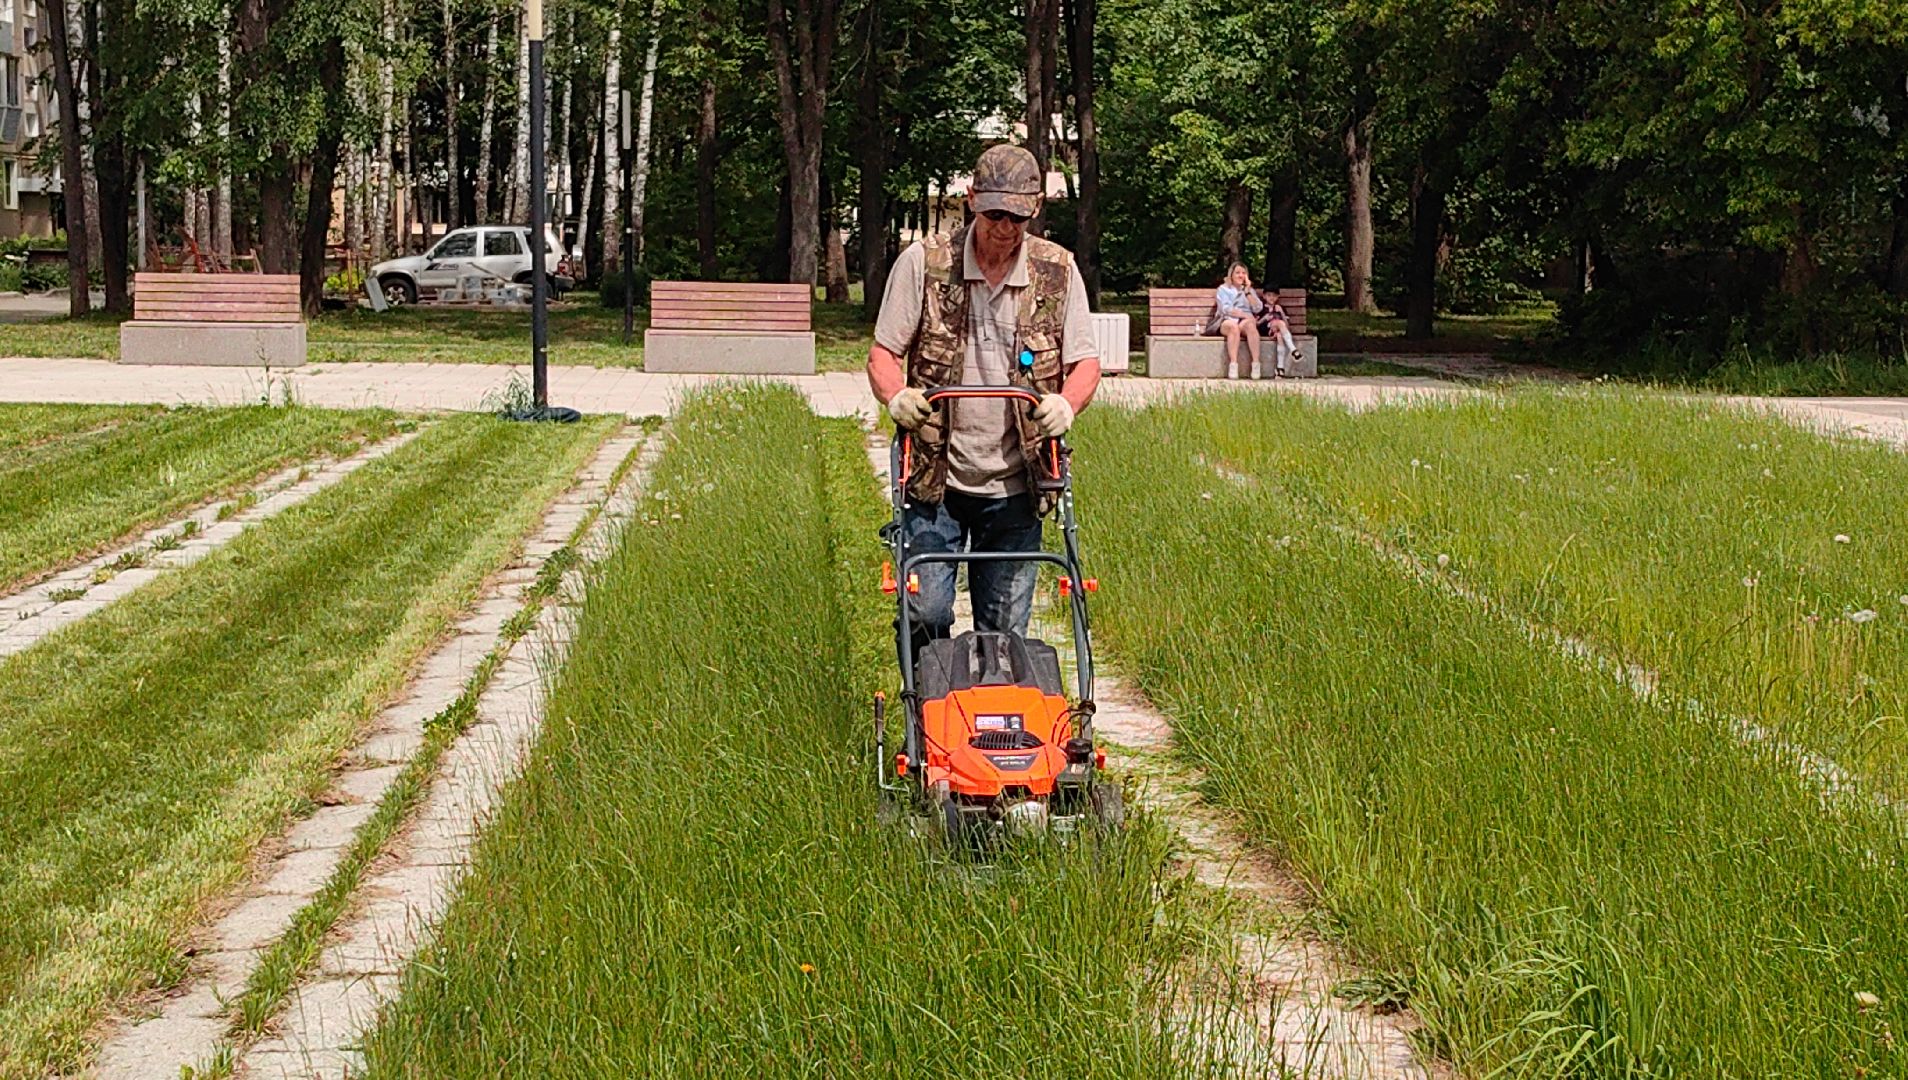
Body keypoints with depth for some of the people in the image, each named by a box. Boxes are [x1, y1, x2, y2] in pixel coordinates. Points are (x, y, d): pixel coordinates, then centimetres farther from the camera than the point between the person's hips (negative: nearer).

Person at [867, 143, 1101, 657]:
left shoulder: (1059, 272, 3)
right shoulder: (923, 262, -3)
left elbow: (1085, 361, 5)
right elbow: (884, 351, 1)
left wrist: (1066, 404, -17)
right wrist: (897, 396, -21)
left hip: (1014, 485, 1)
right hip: (934, 479, -1)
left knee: (1005, 629, 5)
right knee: (926, 614, -5)